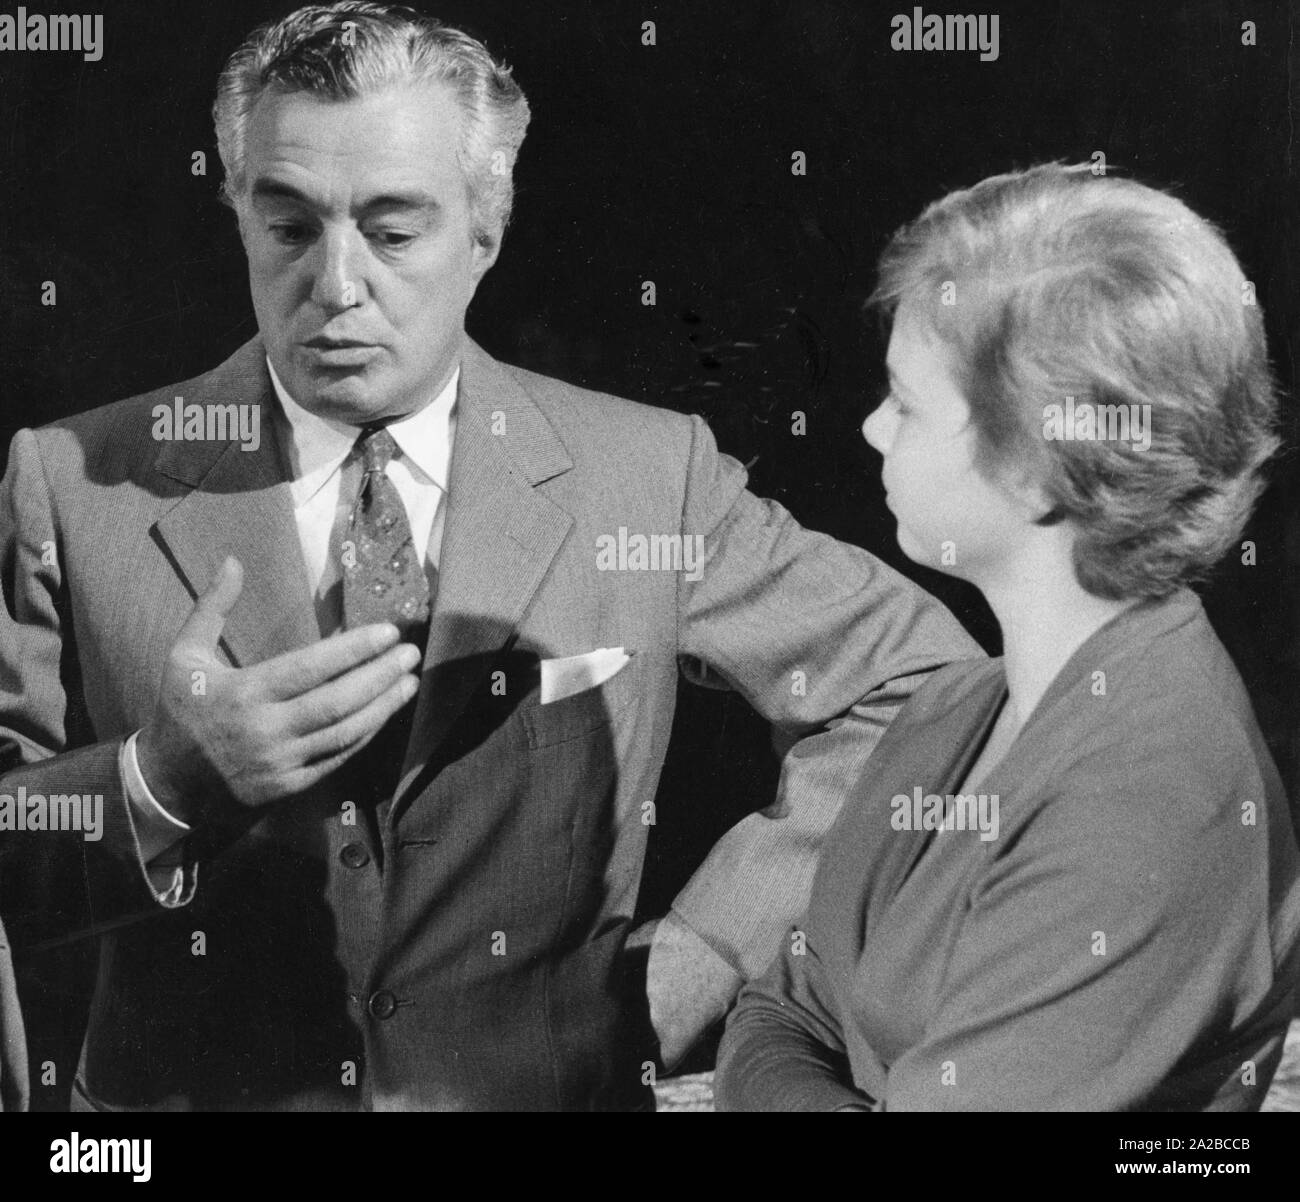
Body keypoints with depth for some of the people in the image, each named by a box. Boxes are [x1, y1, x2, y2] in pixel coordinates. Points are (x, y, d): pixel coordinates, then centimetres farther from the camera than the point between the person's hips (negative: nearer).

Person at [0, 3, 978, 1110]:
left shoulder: (648, 476, -8)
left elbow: (920, 678, -2)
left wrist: (692, 960, -8)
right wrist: (166, 780, -28)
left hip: (553, 1085, 1)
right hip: (184, 1090, 0)